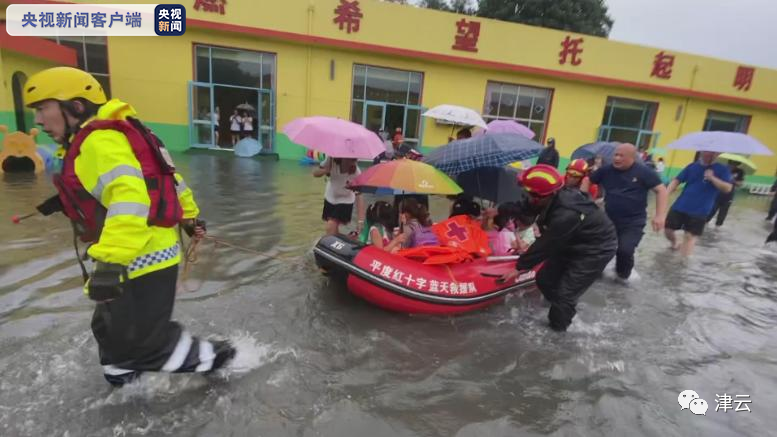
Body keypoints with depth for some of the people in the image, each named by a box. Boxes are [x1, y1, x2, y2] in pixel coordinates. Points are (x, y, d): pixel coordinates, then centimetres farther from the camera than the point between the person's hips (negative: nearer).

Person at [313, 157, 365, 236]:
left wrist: (361, 221, -38)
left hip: (345, 200, -3)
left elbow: (358, 197, -31)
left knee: (330, 228, -16)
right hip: (330, 198, 4)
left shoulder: (356, 173, -31)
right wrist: (326, 170, -37)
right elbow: (315, 173, -14)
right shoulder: (331, 160, -25)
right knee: (333, 230, 13)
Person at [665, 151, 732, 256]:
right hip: (679, 207, 3)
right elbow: (676, 181, 3)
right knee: (668, 229, 7)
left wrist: (712, 178, -23)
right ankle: (675, 244, 39)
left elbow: (728, 188, -10)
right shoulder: (692, 166, 6)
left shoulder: (722, 170, 0)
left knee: (690, 236, -4)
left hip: (699, 212, -3)